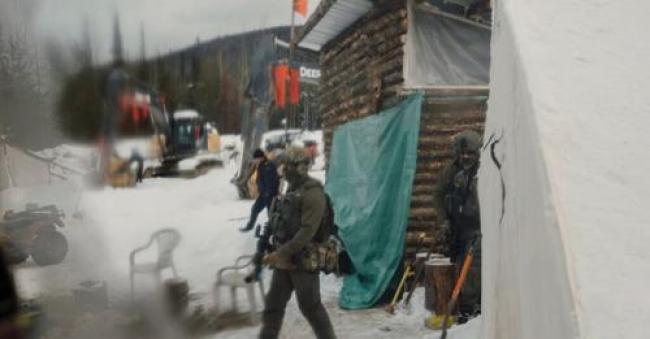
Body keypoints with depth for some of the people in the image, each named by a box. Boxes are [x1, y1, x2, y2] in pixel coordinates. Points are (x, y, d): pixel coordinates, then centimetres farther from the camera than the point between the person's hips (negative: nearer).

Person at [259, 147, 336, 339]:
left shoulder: (312, 193, -16)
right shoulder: (291, 191, 13)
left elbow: (307, 231, -23)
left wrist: (282, 252, -25)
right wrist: (277, 252, 18)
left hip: (303, 260, -8)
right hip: (284, 259, 8)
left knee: (310, 306, 2)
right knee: (273, 303, 8)